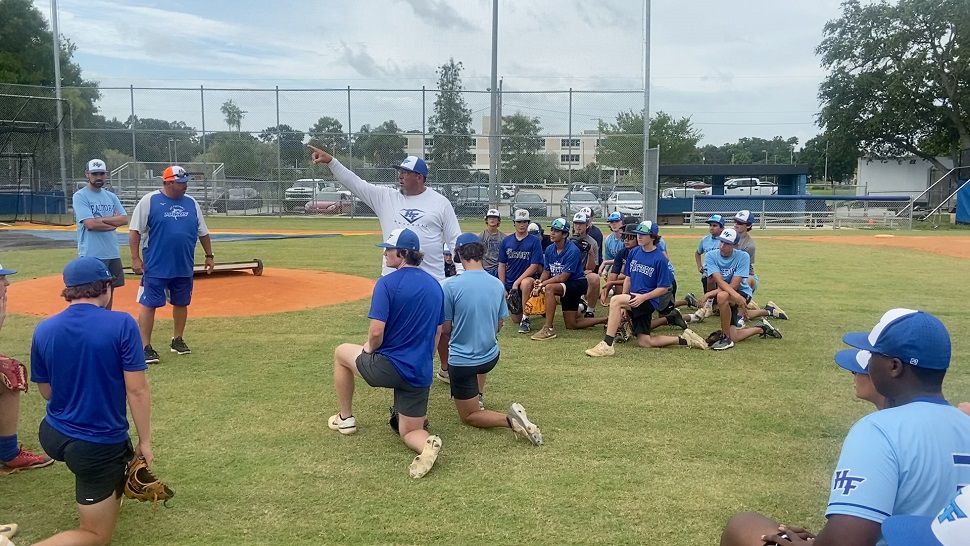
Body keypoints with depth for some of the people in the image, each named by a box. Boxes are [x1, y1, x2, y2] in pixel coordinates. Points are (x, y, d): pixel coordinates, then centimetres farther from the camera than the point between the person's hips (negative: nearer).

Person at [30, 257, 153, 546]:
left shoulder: (43, 330, -4)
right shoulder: (122, 324, -18)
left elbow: (46, 391, 7)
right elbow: (137, 390, -17)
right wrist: (145, 441, -7)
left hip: (53, 436, 6)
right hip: (98, 446, -6)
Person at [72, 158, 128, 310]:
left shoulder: (111, 196, 13)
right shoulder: (80, 196, -5)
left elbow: (124, 219, 1)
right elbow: (90, 224, -16)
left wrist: (101, 220, -11)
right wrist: (113, 221, -5)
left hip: (113, 253, 6)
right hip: (92, 255, -6)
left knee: (109, 292, 14)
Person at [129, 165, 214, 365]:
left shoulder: (191, 203, 8)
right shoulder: (149, 201, -6)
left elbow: (203, 232, 15)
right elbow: (135, 231, -7)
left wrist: (209, 256, 14)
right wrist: (135, 258, -11)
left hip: (184, 267, 5)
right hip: (155, 266, -5)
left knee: (181, 303, 14)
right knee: (148, 304, -3)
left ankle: (178, 340, 29)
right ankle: (145, 347, 4)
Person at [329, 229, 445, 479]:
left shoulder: (387, 283, -14)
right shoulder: (435, 285, 8)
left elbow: (377, 332, -20)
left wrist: (369, 348, 2)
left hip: (388, 369, -5)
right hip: (421, 374, 5)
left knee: (341, 352, 25)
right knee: (409, 432, 18)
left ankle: (345, 418, 30)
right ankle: (427, 443, -18)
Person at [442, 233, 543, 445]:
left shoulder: (451, 285, -20)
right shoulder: (497, 285, -5)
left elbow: (446, 327, -11)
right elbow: (499, 326, 6)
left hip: (462, 361, -5)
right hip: (491, 356, 6)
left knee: (469, 416, 8)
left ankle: (509, 420, -18)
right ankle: (479, 396, 30)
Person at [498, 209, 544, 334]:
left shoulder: (534, 241, -5)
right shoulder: (506, 241, 5)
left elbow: (534, 266, -12)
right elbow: (502, 265, 7)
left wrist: (517, 282, -19)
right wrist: (503, 288, -1)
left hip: (528, 278, -4)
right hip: (510, 284, 4)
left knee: (526, 283, -41)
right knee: (515, 319, 4)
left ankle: (526, 320, -27)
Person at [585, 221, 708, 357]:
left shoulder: (660, 259, -10)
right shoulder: (634, 253, 7)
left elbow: (664, 288, -9)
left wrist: (643, 297, -21)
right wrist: (623, 304, 4)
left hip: (650, 300, -7)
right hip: (634, 300, 7)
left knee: (615, 300, -30)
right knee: (644, 342, 6)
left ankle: (607, 344, -32)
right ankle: (684, 340, 21)